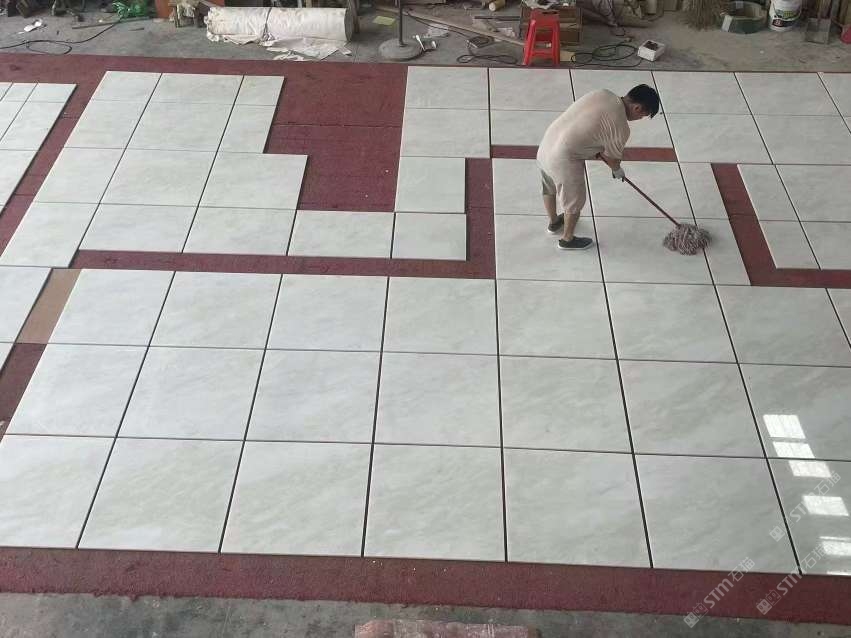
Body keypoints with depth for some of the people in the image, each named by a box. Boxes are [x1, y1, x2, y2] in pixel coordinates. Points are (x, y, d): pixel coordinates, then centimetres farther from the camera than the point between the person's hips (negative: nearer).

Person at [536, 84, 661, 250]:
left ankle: (554, 222, 56)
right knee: (574, 203, 18)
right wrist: (618, 171, 21)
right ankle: (567, 239, 39)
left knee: (549, 190, 31)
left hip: (546, 144, 8)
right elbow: (613, 158, -1)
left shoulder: (603, 94, 2)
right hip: (564, 161, -8)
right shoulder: (621, 128, -18)